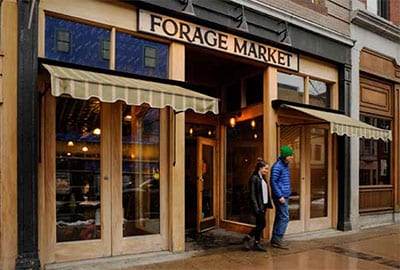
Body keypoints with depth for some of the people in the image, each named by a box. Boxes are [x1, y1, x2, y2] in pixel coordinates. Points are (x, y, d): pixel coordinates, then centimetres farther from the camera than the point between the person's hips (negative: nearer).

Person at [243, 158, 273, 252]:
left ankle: (257, 244, 20)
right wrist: (256, 208, -20)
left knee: (259, 225, 12)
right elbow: (252, 195, -17)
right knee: (262, 224, -5)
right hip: (258, 206, -9)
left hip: (264, 205, 9)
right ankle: (247, 238, 9)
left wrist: (268, 204, 11)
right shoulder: (254, 178, -14)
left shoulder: (263, 178, 12)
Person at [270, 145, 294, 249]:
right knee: (284, 218, -7)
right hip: (280, 196, -9)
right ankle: (277, 240, 1)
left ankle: (275, 240, 19)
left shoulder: (285, 165, 14)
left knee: (279, 218, 12)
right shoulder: (277, 166, -16)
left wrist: (285, 195, 18)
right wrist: (280, 196, -19)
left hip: (284, 196, 9)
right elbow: (273, 182, -18)